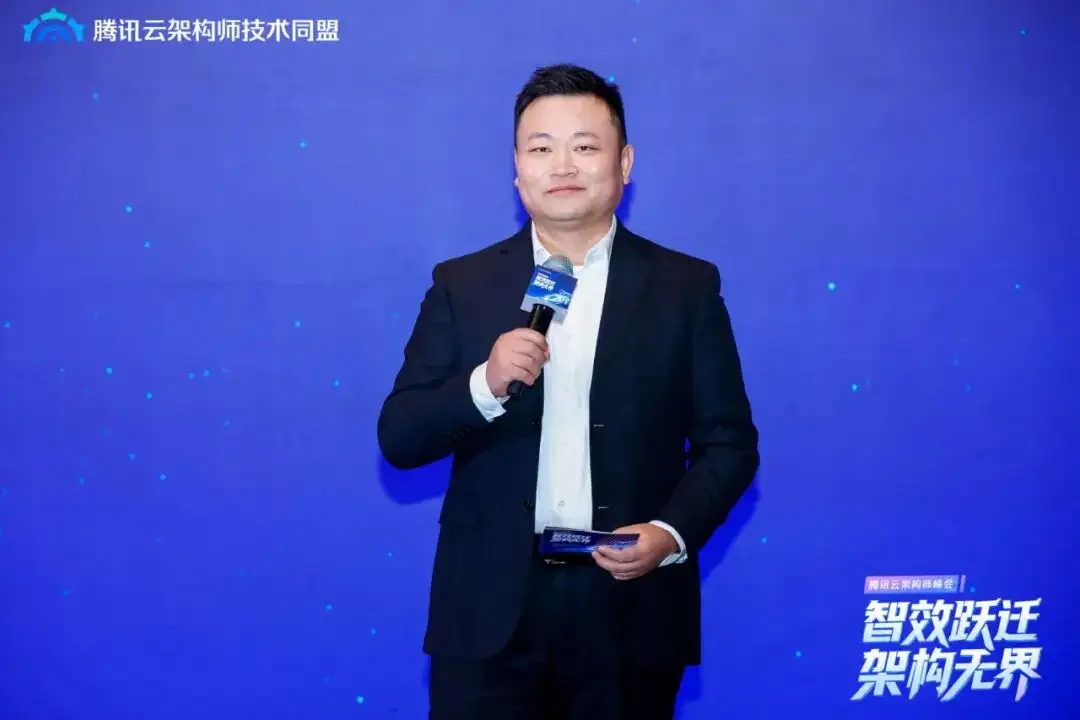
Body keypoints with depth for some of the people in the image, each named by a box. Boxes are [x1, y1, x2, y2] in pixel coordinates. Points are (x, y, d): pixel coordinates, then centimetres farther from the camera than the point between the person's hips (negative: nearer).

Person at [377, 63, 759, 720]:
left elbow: (729, 443, 4)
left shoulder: (685, 287, 3)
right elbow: (399, 438, 0)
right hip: (489, 613, 0)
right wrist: (485, 384, -17)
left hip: (631, 608, 0)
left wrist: (674, 534, -13)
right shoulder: (462, 285, 4)